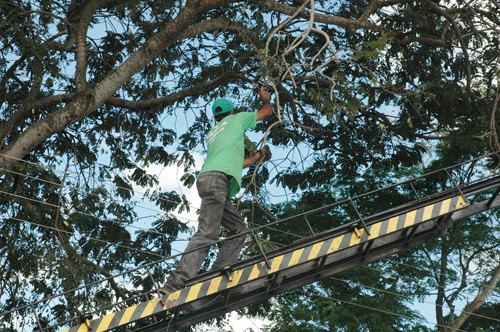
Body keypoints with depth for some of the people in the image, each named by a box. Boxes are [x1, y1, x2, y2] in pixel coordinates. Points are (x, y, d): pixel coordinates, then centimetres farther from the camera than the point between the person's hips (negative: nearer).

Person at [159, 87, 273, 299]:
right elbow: (267, 112, 32)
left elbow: (234, 163, 37)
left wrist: (257, 157, 48)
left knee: (239, 228, 8)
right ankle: (175, 285, -32)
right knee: (207, 234, -20)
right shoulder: (237, 119, 20)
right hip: (216, 178, -8)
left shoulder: (212, 134, 35)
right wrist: (266, 99, 52)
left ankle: (219, 273, -9)